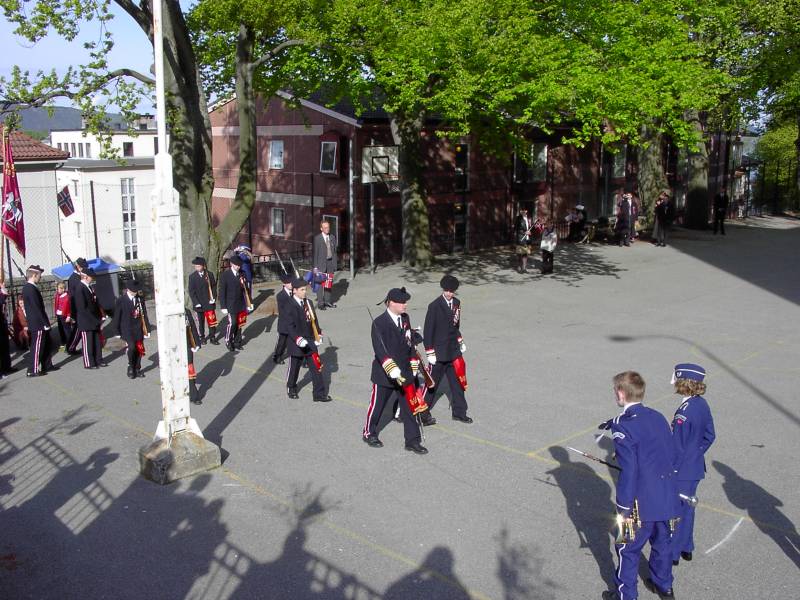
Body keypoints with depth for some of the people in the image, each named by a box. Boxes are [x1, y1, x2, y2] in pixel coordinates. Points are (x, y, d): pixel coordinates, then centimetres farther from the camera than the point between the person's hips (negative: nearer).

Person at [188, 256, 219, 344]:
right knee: (201, 321, 10)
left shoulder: (210, 274, 0)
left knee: (211, 320, -3)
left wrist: (213, 298, -5)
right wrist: (196, 303, -10)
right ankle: (201, 337, 23)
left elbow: (214, 287, 5)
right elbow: (191, 291, -3)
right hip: (199, 303, 0)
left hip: (209, 303, 0)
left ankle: (212, 337, 7)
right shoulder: (192, 276, -2)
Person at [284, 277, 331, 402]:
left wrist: (318, 336, 8)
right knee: (294, 368, 13)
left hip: (310, 342, 5)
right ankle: (291, 389, 37)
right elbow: (290, 326, -18)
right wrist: (298, 339, -26)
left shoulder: (308, 303, 5)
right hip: (297, 344, -5)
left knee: (317, 367, 2)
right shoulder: (291, 306, -15)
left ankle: (319, 394, 7)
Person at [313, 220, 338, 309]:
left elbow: (334, 251, 12)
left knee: (329, 283, 8)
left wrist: (334, 264, 6)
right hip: (321, 263, -4)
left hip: (330, 262, 4)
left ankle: (327, 301, 18)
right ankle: (320, 303, 0)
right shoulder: (317, 238, -2)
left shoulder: (333, 237, 10)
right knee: (320, 283, -5)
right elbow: (315, 253, -4)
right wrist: (315, 266, -8)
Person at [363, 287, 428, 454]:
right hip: (384, 375, -5)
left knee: (410, 406, 6)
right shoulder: (379, 323, -18)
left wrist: (413, 364, 14)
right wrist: (392, 370, -35)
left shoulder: (405, 318, 3)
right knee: (377, 406, 11)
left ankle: (412, 440, 16)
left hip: (405, 373, 6)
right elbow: (380, 349, -27)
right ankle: (369, 433, 33)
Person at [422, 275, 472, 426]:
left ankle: (459, 412, 24)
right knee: (432, 383, 2)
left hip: (454, 351, 6)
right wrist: (430, 352, -14)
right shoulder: (434, 306, -15)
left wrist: (460, 341, 14)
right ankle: (423, 413, 13)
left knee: (458, 381, 12)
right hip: (439, 352, -6)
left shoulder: (457, 303, 5)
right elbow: (428, 330, -13)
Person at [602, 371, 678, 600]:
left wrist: (623, 508, -15)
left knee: (627, 548, 10)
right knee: (661, 541, 25)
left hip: (642, 503, -7)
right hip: (667, 496, 7)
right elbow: (668, 454, 12)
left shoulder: (624, 426, -20)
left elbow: (628, 471, -22)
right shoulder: (658, 417, 2)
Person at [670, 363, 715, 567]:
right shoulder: (702, 405, -1)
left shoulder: (684, 412, -26)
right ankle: (686, 548, 35)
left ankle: (673, 554, 18)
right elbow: (709, 436, 10)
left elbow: (677, 446, -21)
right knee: (687, 507, 21)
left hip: (681, 472, -8)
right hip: (696, 468, 8)